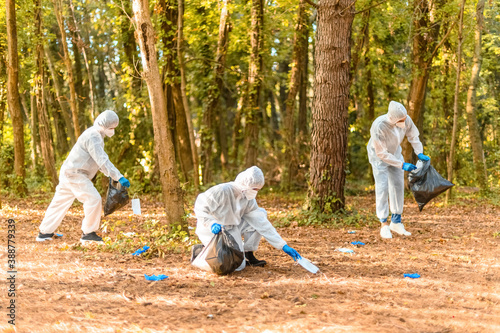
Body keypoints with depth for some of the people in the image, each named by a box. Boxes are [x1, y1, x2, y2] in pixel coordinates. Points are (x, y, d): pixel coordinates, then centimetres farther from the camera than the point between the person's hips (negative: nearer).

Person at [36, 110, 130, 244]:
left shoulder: (96, 135, 14)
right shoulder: (93, 137, -21)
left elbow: (98, 158, 25)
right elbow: (102, 161, -29)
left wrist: (108, 173, 14)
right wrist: (119, 177, -33)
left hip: (68, 173, 11)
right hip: (75, 175, -11)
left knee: (60, 202, 15)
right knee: (94, 200, -12)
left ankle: (44, 232, 23)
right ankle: (88, 233, -4)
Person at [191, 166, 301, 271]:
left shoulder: (249, 200, -4)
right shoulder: (222, 191, -25)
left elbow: (261, 223, -5)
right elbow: (200, 207, -20)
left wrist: (283, 246, -10)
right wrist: (212, 224, -37)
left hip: (232, 229, 7)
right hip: (214, 231, -7)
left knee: (261, 214, -4)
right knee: (238, 265, -17)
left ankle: (248, 255, 3)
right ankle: (200, 251, 0)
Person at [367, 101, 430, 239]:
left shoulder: (406, 120, -24)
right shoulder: (379, 127, -39)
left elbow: (413, 136, -2)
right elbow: (382, 153, -31)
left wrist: (420, 153, -15)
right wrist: (402, 165, -33)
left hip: (395, 153, 5)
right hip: (379, 156, -5)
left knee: (398, 186, 5)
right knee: (382, 187, -10)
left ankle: (396, 222, 14)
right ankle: (384, 225, -3)